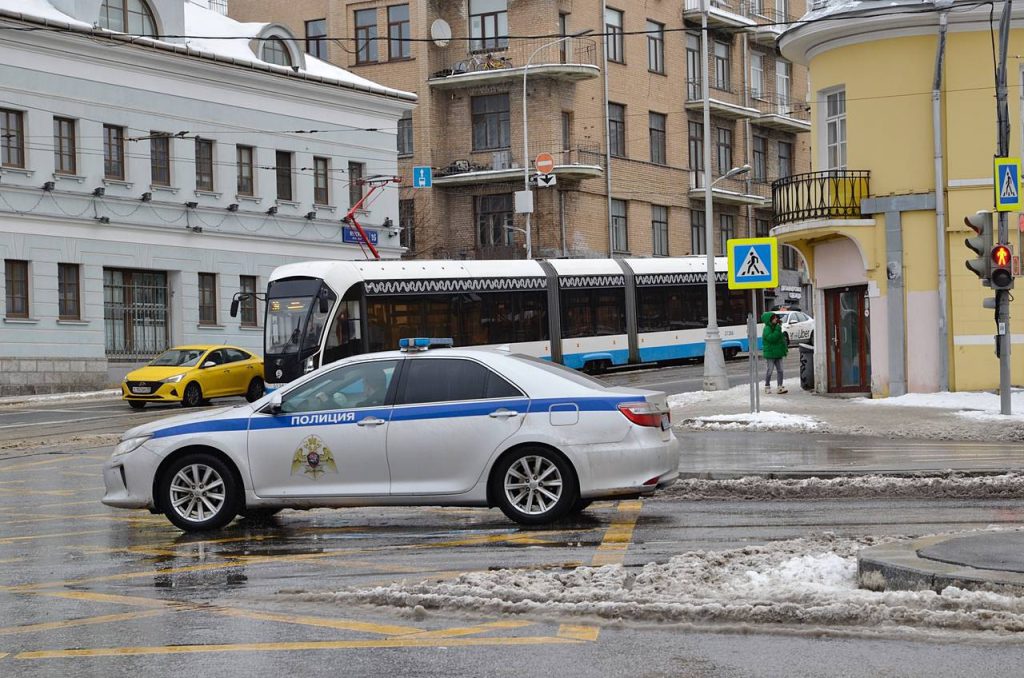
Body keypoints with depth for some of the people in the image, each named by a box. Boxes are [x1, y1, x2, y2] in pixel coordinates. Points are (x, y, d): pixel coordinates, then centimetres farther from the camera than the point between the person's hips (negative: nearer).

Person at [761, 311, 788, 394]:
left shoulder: (776, 327, 13)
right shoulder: (767, 329, -14)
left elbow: (781, 338, 22)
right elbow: (771, 338, -28)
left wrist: (785, 348, 16)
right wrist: (778, 330, -25)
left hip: (778, 353, 8)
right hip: (770, 354, -8)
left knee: (780, 370, 5)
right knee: (770, 371, 1)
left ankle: (780, 387, 7)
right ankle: (767, 387, 14)